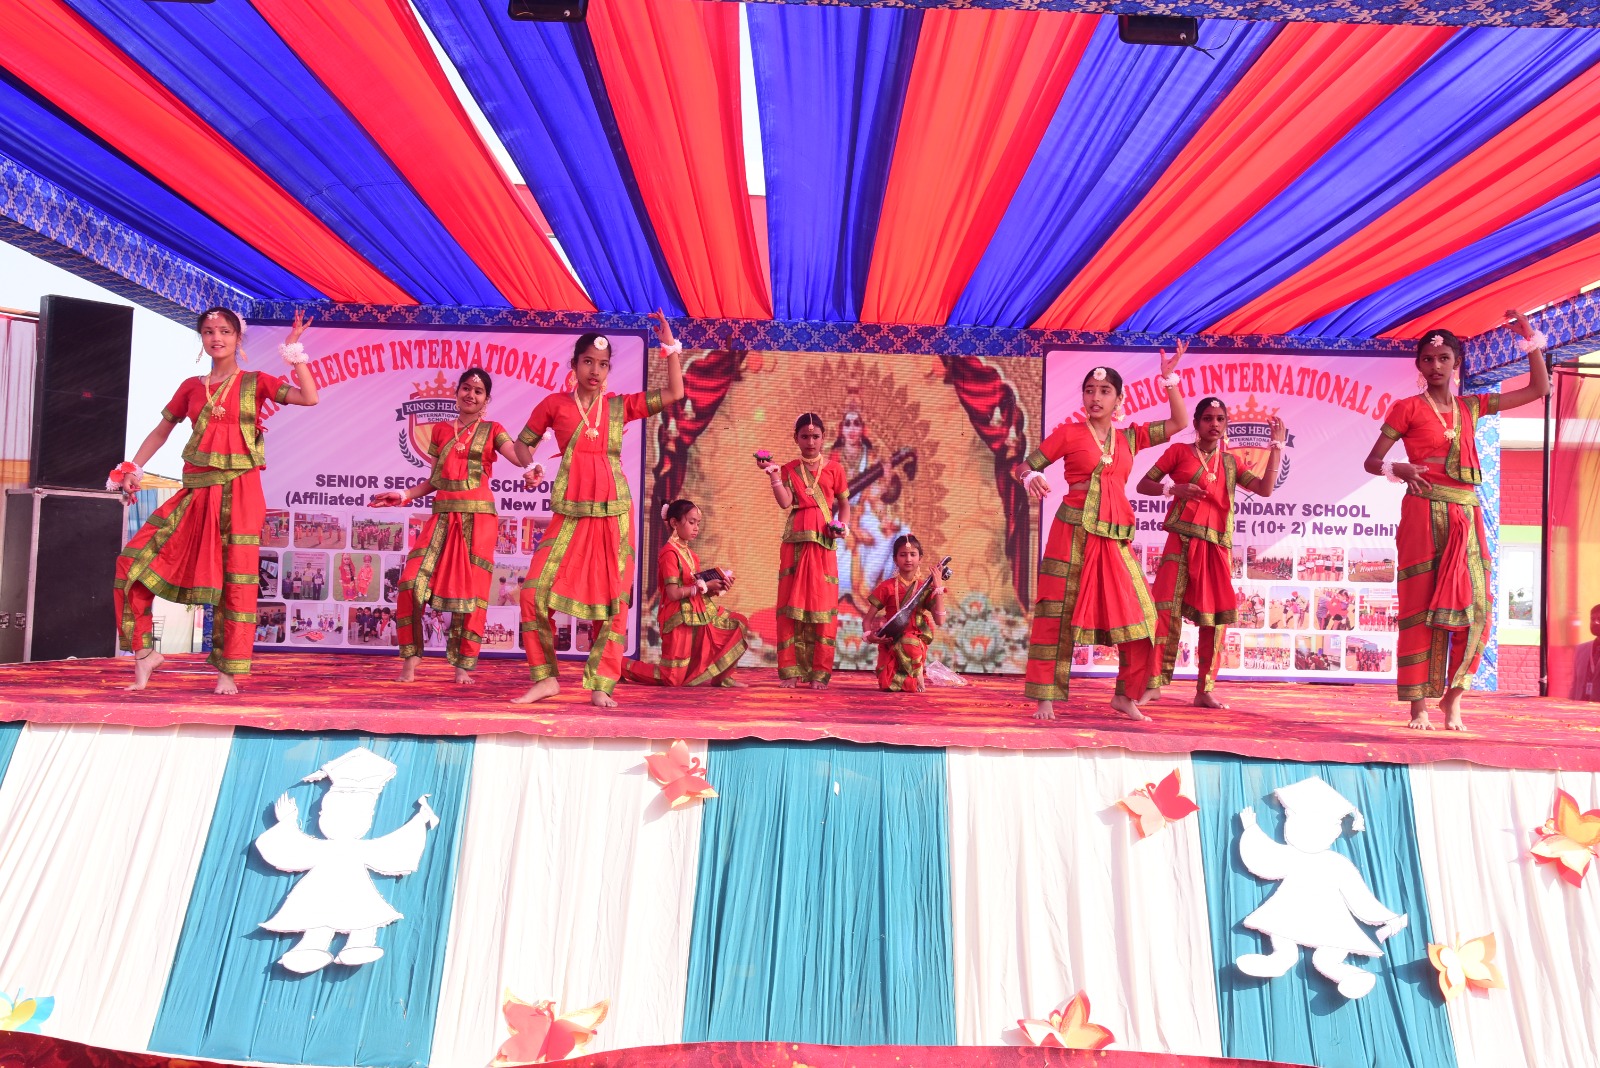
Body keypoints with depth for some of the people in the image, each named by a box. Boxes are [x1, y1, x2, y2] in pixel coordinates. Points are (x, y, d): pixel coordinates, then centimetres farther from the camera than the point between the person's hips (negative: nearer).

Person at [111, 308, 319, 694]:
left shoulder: (255, 382, 4)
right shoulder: (191, 386, 14)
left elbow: (309, 398, -10)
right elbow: (161, 430, 22)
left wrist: (294, 351, -11)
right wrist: (132, 469, 14)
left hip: (239, 491, -4)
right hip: (196, 491, 4)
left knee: (237, 579, -5)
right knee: (134, 560, -3)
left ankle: (228, 671, 3)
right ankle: (144, 652, 11)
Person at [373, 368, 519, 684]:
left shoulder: (491, 430, 8)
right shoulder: (440, 430, 15)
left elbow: (522, 459, -9)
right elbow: (435, 480, 17)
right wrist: (404, 496, 8)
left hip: (477, 518, -2)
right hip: (442, 517, 2)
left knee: (470, 590, -2)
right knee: (412, 584, -10)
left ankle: (462, 665, 10)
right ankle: (410, 657, 6)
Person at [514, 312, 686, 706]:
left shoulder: (620, 405, 8)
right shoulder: (554, 403, 6)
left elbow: (675, 394, 4)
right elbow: (522, 444, 16)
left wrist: (670, 345, 3)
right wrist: (531, 468, -4)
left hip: (614, 514, 1)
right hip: (570, 514, 0)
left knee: (613, 600, 0)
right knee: (535, 591, -9)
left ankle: (600, 685, 9)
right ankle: (545, 678, 6)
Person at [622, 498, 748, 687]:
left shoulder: (689, 554, 11)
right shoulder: (670, 553, -15)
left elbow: (695, 589, 8)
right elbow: (674, 594, -21)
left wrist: (716, 587, -7)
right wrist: (705, 586, -16)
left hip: (697, 615, 8)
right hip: (680, 620, -8)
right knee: (674, 678, -4)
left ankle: (720, 675, 13)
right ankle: (622, 665, 11)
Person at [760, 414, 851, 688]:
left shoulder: (833, 468, 8)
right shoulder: (789, 469, 11)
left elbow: (844, 504, 13)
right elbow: (785, 502, -4)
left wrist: (842, 526, -5)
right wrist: (773, 475, -11)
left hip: (823, 542, -1)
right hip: (794, 541, 1)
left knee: (822, 604, -2)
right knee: (791, 602, 0)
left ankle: (819, 673, 3)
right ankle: (790, 670, 6)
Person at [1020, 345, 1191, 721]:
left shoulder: (1129, 437, 15)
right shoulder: (1068, 433, 3)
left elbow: (1179, 422, 18)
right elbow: (1026, 465, 0)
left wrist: (1169, 378, 11)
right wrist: (1032, 478, -23)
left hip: (1116, 538, 5)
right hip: (1074, 531, -4)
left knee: (1139, 615, 2)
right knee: (1057, 615, -3)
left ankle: (1126, 696, 16)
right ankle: (1045, 699, 4)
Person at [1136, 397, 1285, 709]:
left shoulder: (1230, 461, 16)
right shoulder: (1179, 451, 6)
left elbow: (1265, 489, 4)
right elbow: (1143, 485, 4)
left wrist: (1277, 445, 5)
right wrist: (1173, 488, -13)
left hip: (1218, 545, 4)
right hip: (1183, 539, -4)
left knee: (1216, 615, 2)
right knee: (1167, 608, -10)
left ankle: (1205, 690, 10)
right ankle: (1153, 685, -6)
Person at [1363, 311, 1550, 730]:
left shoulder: (1470, 407, 15)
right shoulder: (1407, 408, 2)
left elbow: (1539, 389, 21)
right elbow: (1372, 461, -1)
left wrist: (1531, 341, 14)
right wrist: (1398, 469, -22)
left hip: (1467, 517, 4)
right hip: (1424, 514, -4)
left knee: (1473, 607, -2)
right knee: (1422, 607, -4)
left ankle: (1454, 695, 13)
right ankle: (1420, 707, 1)